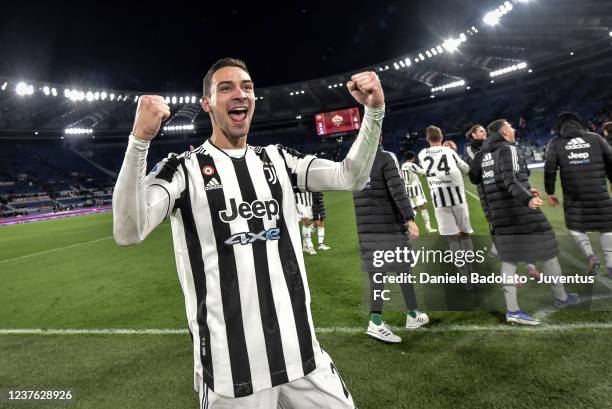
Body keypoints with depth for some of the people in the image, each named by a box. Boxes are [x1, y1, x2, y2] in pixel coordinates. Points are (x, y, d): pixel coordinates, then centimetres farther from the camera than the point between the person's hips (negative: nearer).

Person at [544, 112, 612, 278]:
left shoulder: (555, 143, 5)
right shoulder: (595, 138, 10)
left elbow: (549, 170, -1)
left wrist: (550, 192, 8)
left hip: (573, 194, -1)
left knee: (575, 226, 17)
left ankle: (590, 255, -2)